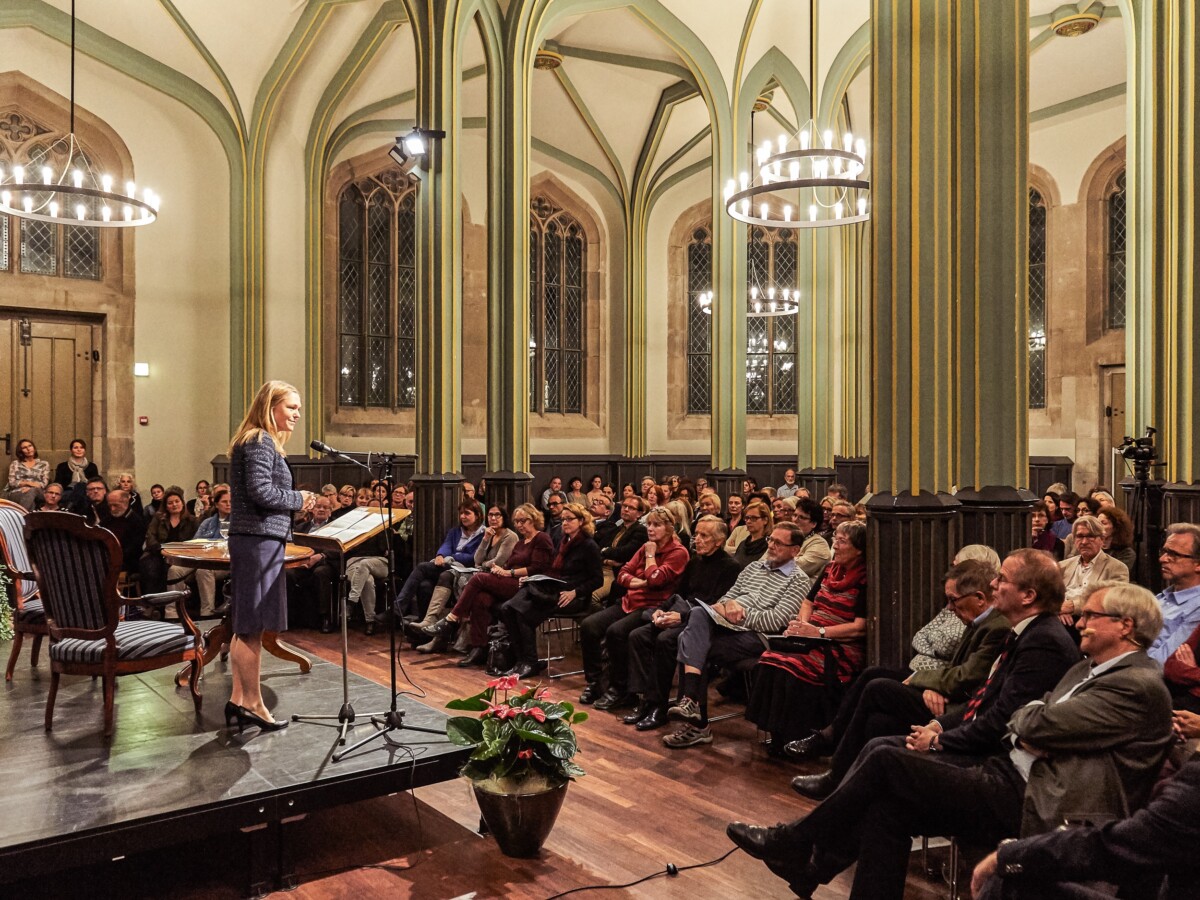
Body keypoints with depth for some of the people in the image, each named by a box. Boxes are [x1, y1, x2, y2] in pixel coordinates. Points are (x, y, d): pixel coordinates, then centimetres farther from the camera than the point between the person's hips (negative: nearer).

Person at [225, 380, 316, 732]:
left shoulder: (263, 442, 19)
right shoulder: (260, 442, -11)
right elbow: (260, 491, -21)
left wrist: (296, 503, 10)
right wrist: (297, 500, -7)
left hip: (252, 540, 10)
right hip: (259, 540, -10)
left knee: (245, 626, 12)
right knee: (252, 626, -4)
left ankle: (238, 700, 18)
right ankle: (252, 704, 4)